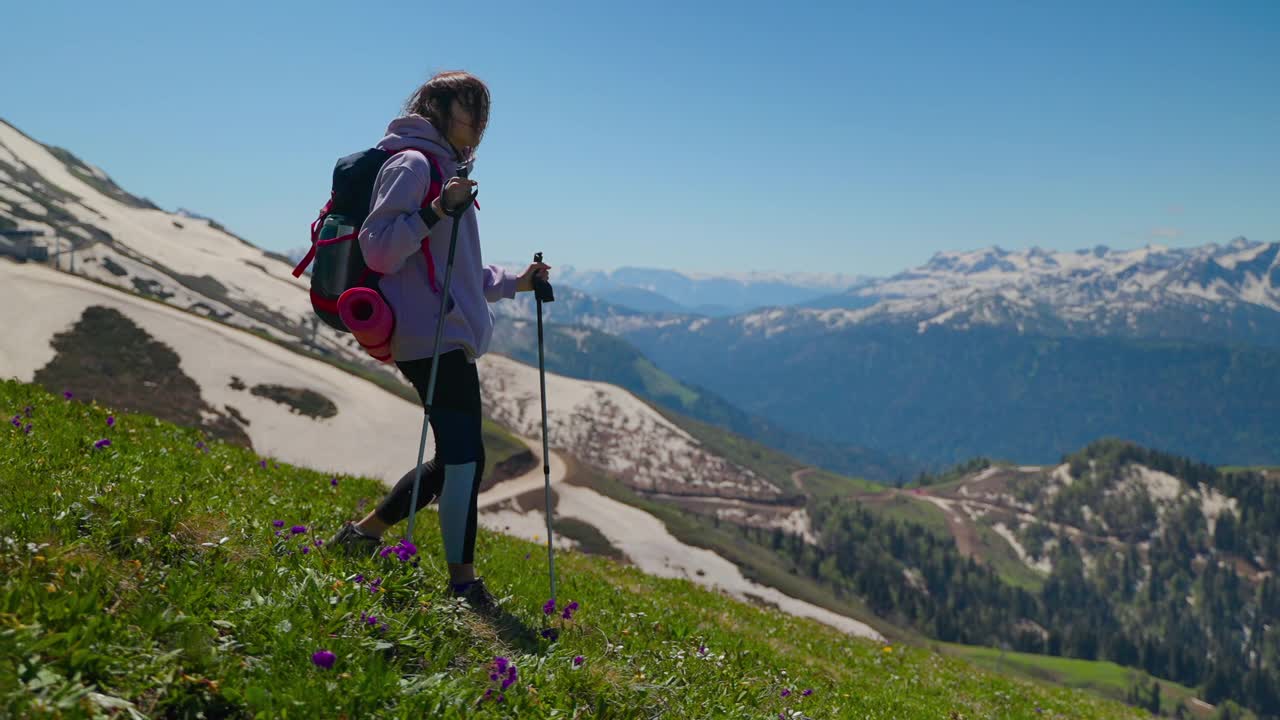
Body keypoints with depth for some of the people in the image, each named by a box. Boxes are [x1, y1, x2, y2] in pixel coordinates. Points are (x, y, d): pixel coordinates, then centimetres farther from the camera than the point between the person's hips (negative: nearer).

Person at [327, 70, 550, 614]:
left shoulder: (445, 169, 24)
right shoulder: (412, 165, -7)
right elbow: (379, 250, -18)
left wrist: (513, 282, 24)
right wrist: (436, 211, -25)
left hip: (452, 337, 10)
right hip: (434, 338, -10)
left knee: (457, 457, 13)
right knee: (464, 456, -8)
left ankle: (363, 533, 23)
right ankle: (463, 583, 2)